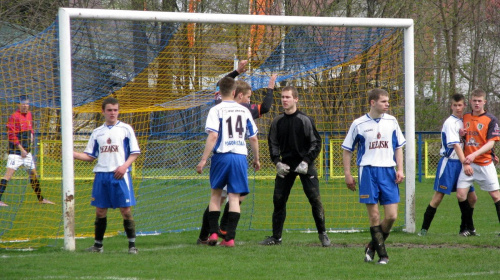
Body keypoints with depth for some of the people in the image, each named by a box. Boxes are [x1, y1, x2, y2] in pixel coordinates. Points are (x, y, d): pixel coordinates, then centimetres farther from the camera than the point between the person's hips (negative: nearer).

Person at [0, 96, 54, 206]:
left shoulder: (29, 114, 12)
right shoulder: (14, 117, -13)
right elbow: (11, 135, -16)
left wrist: (31, 134, 7)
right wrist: (21, 149, -17)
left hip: (26, 151, 8)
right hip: (16, 150, -8)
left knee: (33, 173, 15)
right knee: (9, 173, -16)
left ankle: (41, 199, 27)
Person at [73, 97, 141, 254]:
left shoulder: (125, 129, 4)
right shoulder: (97, 132, 14)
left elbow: (135, 152, 3)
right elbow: (90, 156, 15)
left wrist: (125, 165, -13)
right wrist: (72, 154, -1)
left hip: (120, 175, -3)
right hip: (101, 175, 3)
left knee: (126, 210, -7)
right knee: (100, 211, 5)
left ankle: (132, 245, 1)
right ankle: (98, 245, 15)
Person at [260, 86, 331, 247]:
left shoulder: (305, 120, -5)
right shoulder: (277, 122, 6)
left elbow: (316, 143, -3)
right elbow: (273, 144, 13)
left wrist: (306, 161, -13)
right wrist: (277, 162, -1)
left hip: (305, 165, -4)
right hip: (285, 166, 4)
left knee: (315, 199, -9)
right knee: (278, 200, 1)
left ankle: (323, 234, 3)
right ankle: (276, 237, 11)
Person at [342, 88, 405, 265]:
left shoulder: (391, 121, 7)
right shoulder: (359, 124, -1)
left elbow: (398, 147, 15)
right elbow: (347, 150, 7)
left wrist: (400, 169, 4)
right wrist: (347, 174, 1)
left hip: (388, 172, 3)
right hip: (368, 172, -3)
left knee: (392, 216, -4)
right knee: (374, 217, -3)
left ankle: (372, 247, 17)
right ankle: (382, 255, 5)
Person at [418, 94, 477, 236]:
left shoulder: (464, 121, 12)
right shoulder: (450, 122, -12)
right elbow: (455, 145, -21)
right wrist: (464, 163, -29)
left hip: (462, 163, 7)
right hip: (449, 162, -7)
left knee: (472, 198, 5)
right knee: (438, 196, -7)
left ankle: (464, 228, 18)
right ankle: (424, 229, -2)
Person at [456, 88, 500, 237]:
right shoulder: (465, 118, 11)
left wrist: (474, 154, -23)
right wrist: (461, 134, -3)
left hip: (485, 163, -4)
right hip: (467, 164, 4)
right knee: (461, 195, -4)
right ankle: (470, 228, 8)